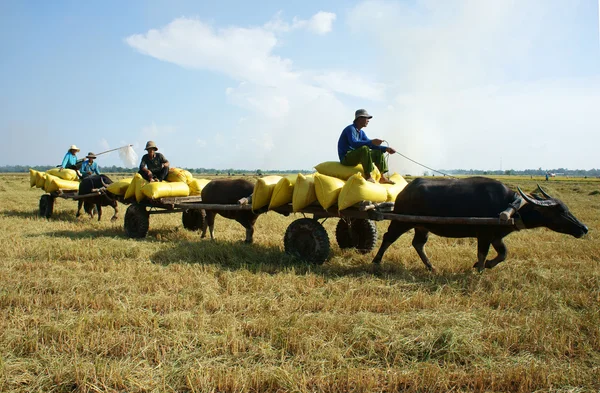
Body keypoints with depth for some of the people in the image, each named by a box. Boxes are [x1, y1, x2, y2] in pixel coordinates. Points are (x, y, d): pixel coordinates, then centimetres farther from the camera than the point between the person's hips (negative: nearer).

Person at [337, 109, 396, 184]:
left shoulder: (361, 132, 14)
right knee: (364, 148, -34)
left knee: (378, 152, 10)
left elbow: (371, 145, 16)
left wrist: (386, 149, 4)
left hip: (356, 157, 10)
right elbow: (354, 143, -32)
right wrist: (371, 142, -38)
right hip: (346, 158, -10)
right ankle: (368, 176, -32)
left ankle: (382, 177, 5)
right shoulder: (351, 129, -14)